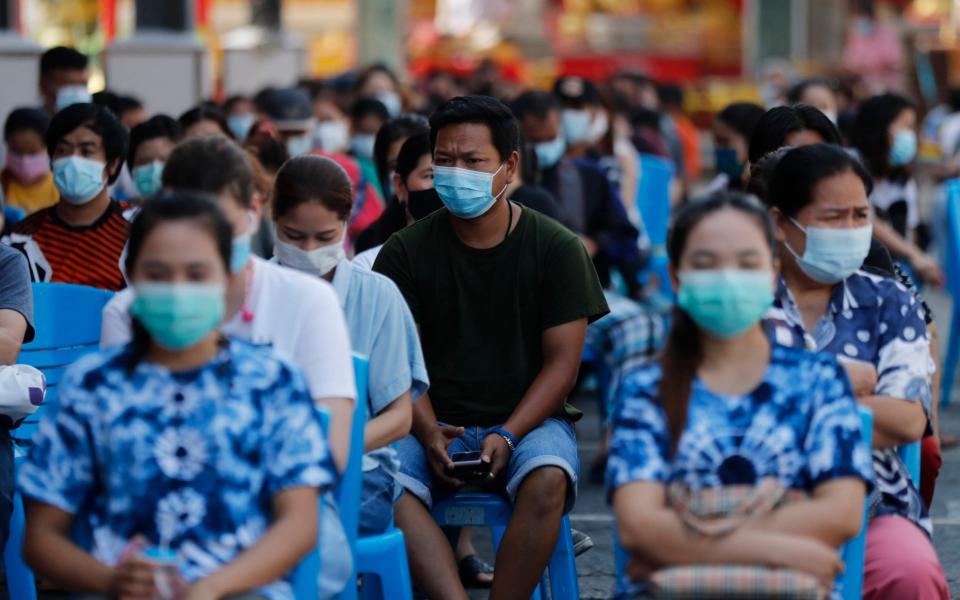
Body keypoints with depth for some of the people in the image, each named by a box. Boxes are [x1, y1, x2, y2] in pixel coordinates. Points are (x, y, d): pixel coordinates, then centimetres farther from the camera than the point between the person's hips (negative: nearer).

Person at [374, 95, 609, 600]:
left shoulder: (556, 248, 1)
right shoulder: (406, 251, 4)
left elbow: (561, 362, -2)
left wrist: (507, 435, -16)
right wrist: (428, 432, -17)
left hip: (527, 419, -1)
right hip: (435, 421, 1)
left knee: (546, 482, -34)